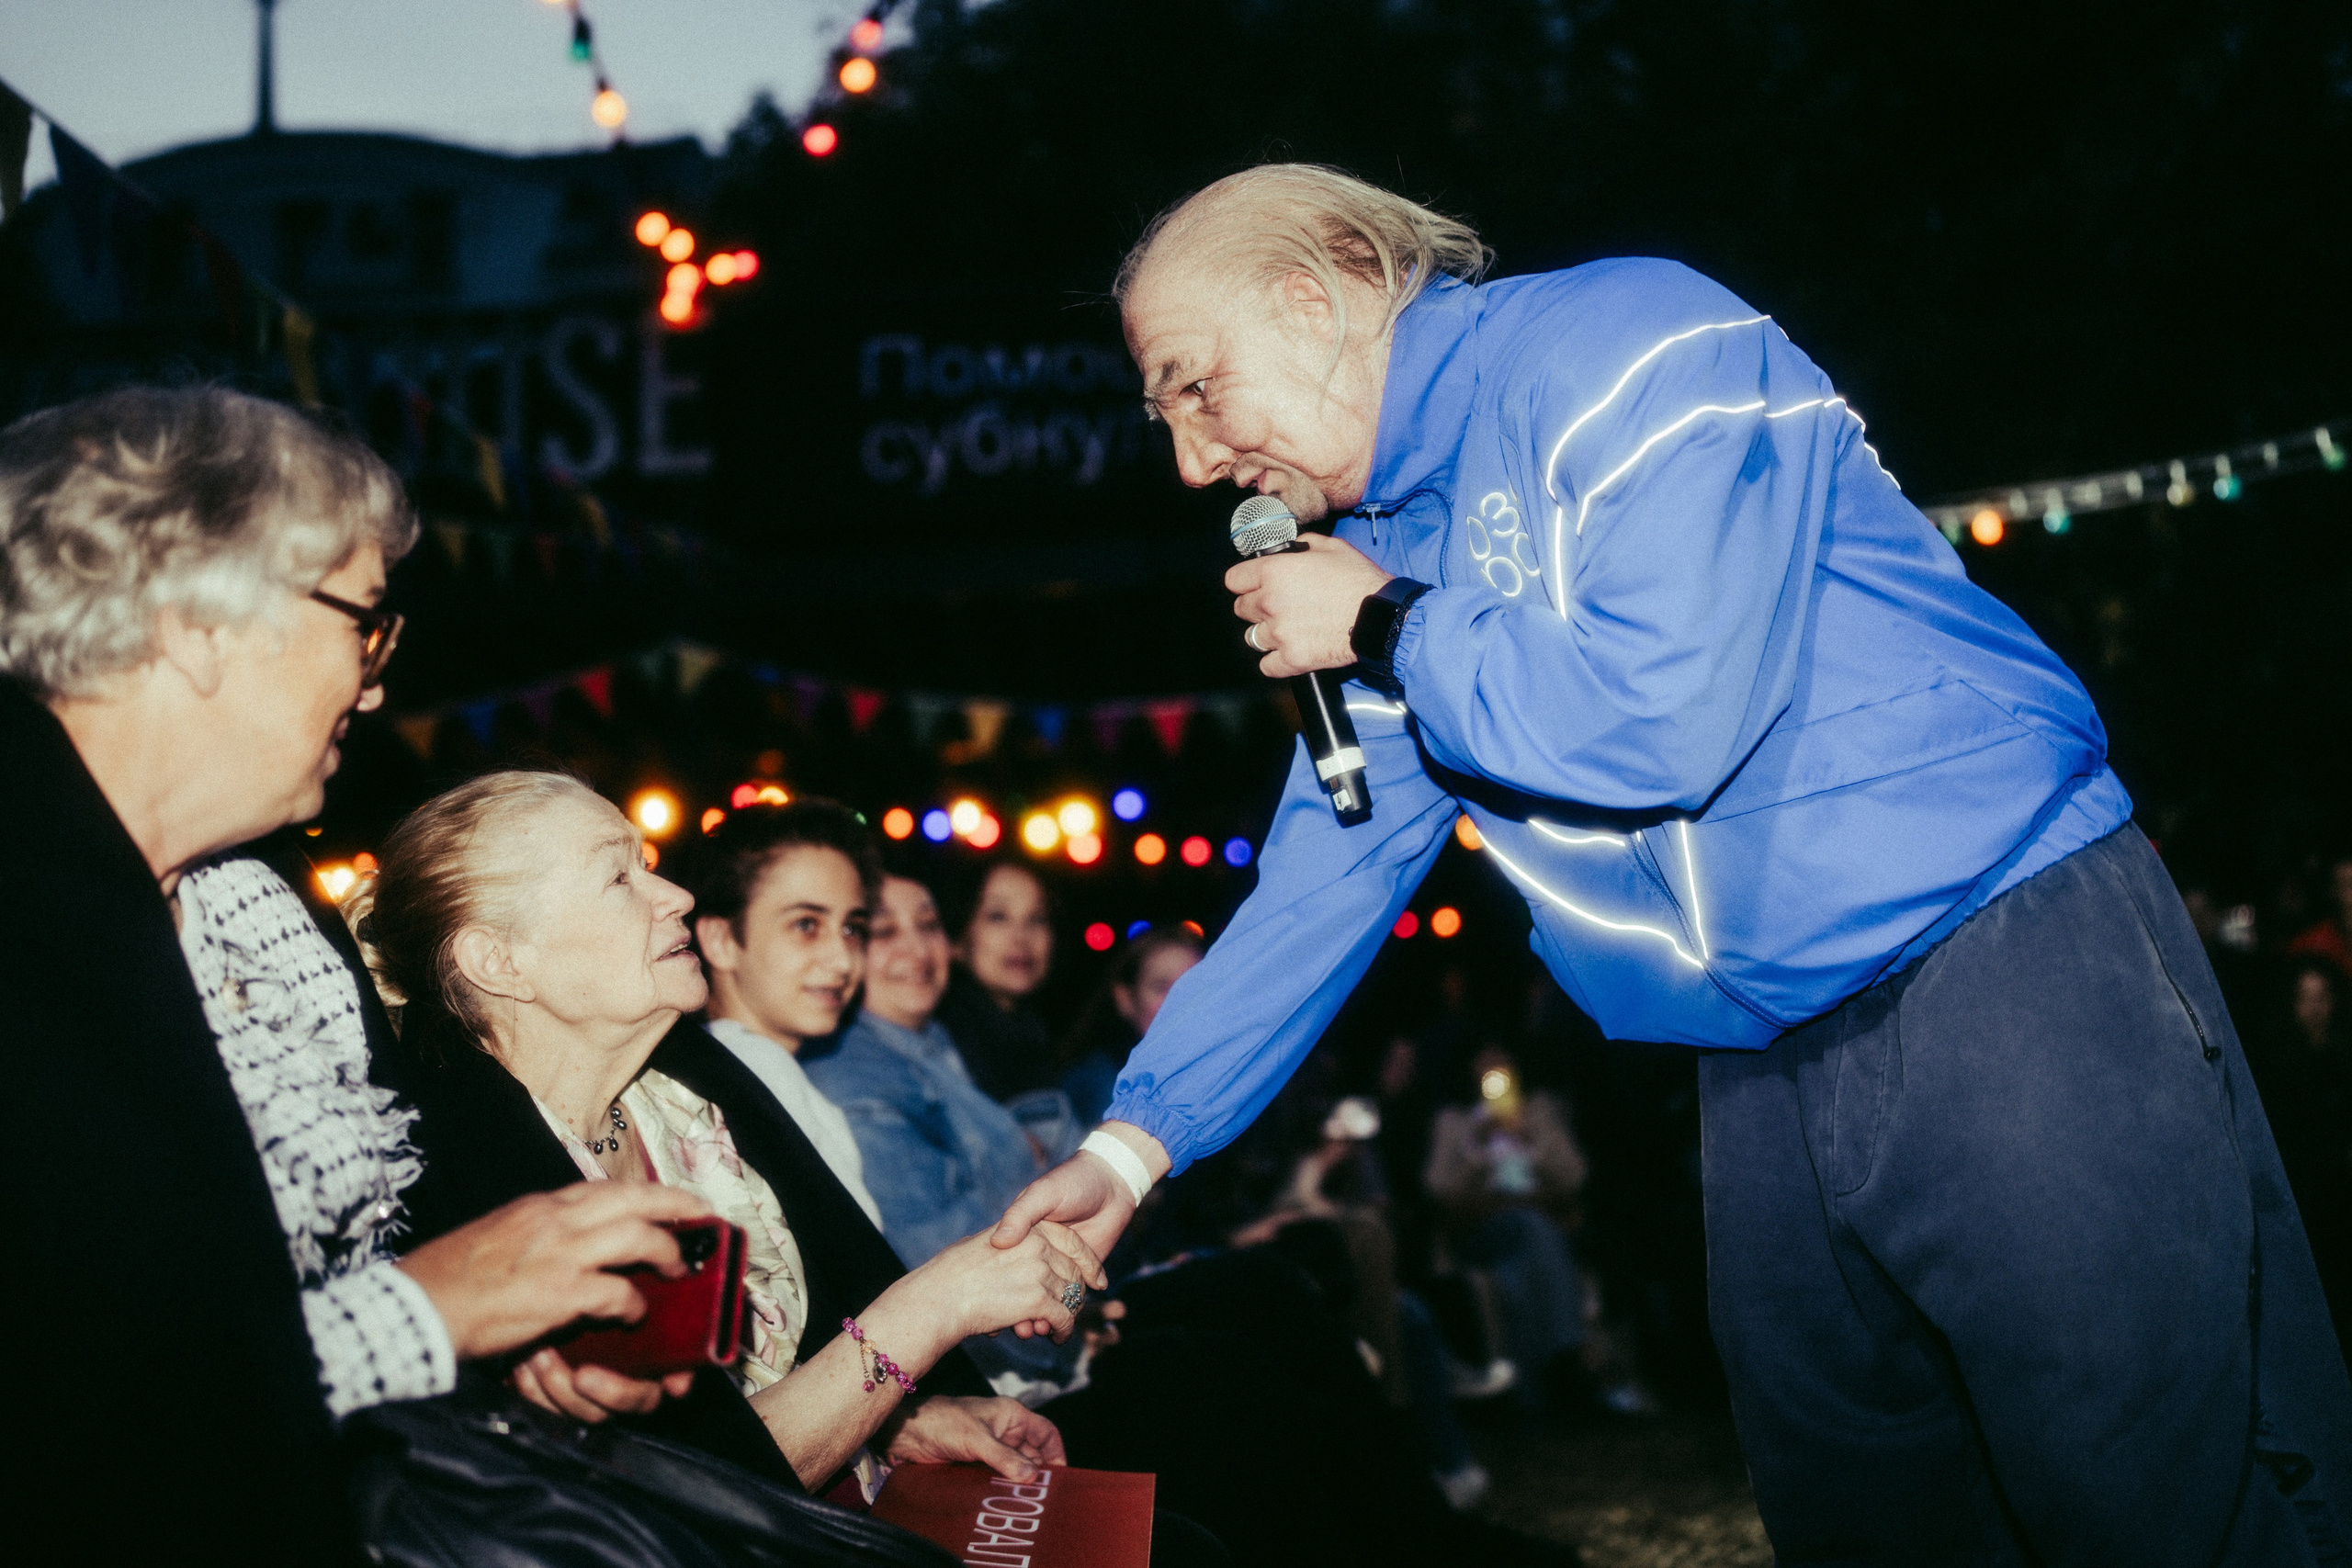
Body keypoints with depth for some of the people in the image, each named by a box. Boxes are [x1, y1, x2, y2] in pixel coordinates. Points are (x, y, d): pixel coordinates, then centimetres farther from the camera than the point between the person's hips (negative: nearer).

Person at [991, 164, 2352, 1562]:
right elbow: (1331, 875, 12)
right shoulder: (1379, 549, 11)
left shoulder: (1621, 347, -13)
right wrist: (1136, 1142, 4)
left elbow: (1663, 717, -26)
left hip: (2015, 963, -7)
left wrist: (1388, 630, -11)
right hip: (1772, 1068, 8)